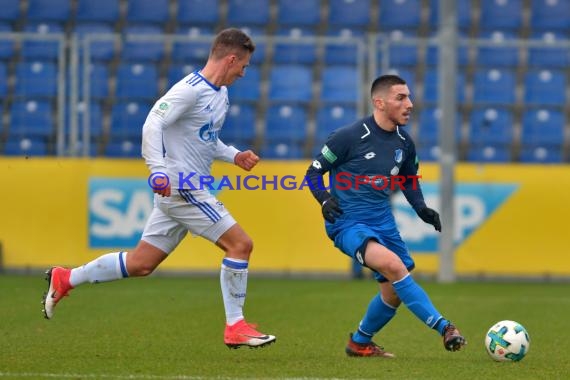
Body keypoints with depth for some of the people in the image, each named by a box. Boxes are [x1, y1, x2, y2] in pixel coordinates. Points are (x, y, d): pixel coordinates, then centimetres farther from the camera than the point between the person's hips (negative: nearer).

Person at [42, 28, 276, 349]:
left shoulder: (221, 94, 16)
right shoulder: (191, 90, -15)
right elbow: (153, 124, -23)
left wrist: (234, 156, 13)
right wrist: (158, 170, -33)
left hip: (189, 189, 10)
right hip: (182, 187, -10)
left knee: (140, 264, 11)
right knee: (240, 243, -10)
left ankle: (65, 279, 21)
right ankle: (235, 327, -3)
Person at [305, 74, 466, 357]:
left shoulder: (404, 143, 6)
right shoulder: (349, 137, -13)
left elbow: (409, 180, 23)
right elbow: (314, 171, -4)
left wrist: (421, 208, 6)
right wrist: (324, 199, -22)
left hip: (383, 222, 7)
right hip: (347, 223, -7)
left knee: (395, 290, 8)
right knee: (393, 265, -30)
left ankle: (360, 343, 32)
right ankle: (444, 328, -30)